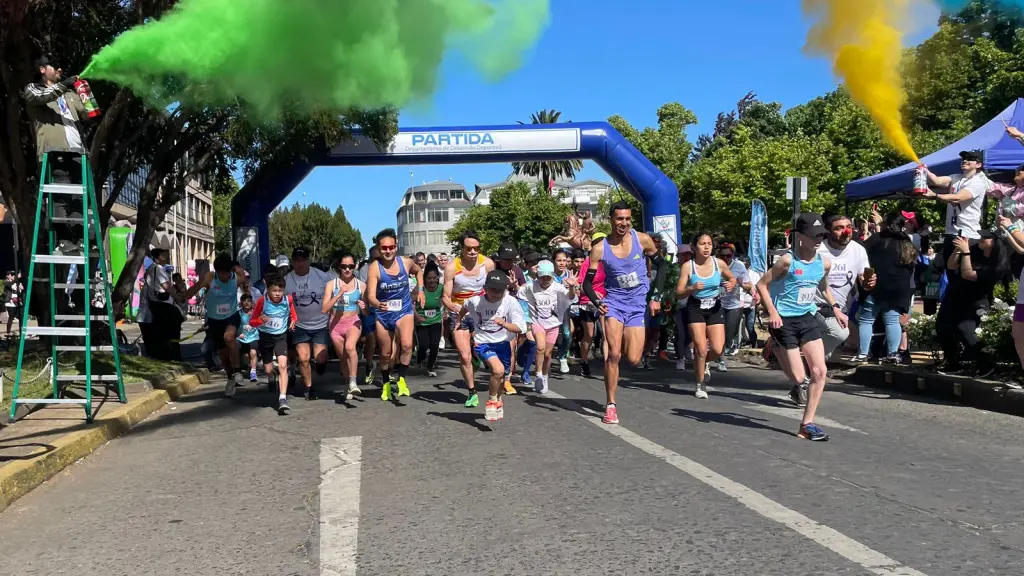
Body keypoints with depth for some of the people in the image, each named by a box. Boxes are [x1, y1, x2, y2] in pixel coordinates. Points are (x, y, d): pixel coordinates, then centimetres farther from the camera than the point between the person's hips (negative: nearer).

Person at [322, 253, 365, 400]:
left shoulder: (361, 285, -1)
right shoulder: (331, 284, -2)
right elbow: (324, 309, -10)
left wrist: (363, 307, -18)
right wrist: (338, 294, -20)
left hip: (353, 322, -2)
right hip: (335, 324, 2)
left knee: (350, 347, -32)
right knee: (343, 358, 12)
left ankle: (353, 382, -26)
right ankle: (350, 387, 31)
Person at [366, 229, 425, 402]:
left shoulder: (406, 262, -9)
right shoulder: (375, 268, -18)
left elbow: (418, 271, 17)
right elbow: (370, 296, -27)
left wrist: (420, 290, 7)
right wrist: (377, 304, -48)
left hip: (404, 311, 0)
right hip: (383, 314, 0)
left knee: (406, 345, -26)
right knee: (385, 353, 14)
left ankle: (401, 379, -10)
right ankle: (386, 385, 36)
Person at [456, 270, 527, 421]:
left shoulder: (511, 302, -16)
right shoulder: (475, 301, -12)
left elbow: (519, 328, -20)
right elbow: (464, 307, 13)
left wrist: (504, 324, -35)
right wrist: (458, 319, 21)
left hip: (503, 343, 2)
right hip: (483, 343, -2)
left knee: (501, 376, 17)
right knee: (498, 370, -26)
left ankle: (497, 400, 49)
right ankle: (491, 401, -2)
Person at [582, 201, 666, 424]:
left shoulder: (643, 240, -8)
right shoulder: (600, 249, -10)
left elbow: (661, 265, 7)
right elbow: (587, 282, -4)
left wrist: (656, 297, 1)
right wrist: (597, 302, -24)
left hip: (638, 304, 1)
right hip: (614, 302, -1)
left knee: (633, 360, 0)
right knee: (614, 354, -16)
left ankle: (624, 342, 38)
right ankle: (610, 405, -3)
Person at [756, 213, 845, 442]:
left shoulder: (824, 262, 3)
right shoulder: (787, 260, -14)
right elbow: (762, 284, -10)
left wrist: (835, 308, 12)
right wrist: (772, 312, -18)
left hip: (807, 318, 6)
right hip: (785, 321, -6)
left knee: (820, 371, -3)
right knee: (798, 378, -5)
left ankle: (807, 423, 7)